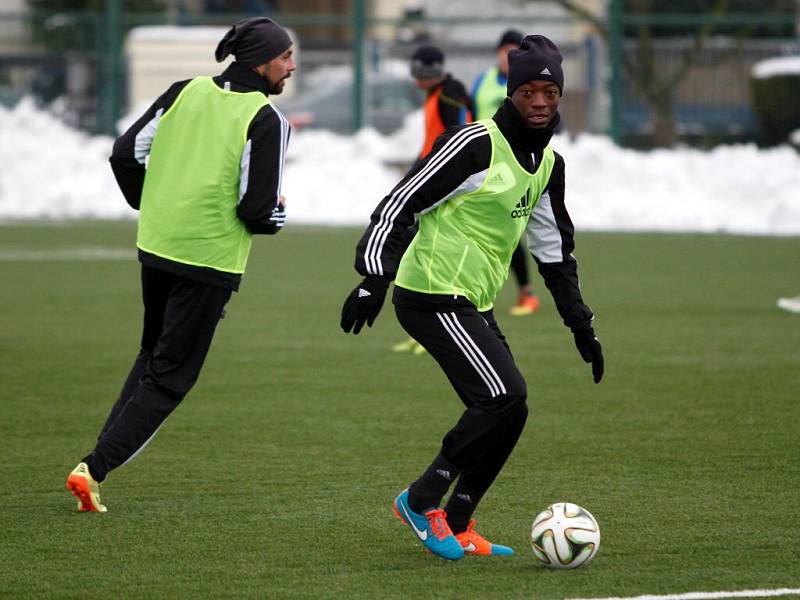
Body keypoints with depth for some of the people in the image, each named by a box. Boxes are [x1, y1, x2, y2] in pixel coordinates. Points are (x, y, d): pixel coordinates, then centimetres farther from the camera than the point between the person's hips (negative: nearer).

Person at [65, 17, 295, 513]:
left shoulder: (186, 92, 3)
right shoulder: (266, 121, -14)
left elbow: (126, 153, 4)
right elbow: (258, 211, -18)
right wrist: (279, 214, 5)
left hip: (156, 248, 6)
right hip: (210, 261, -6)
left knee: (153, 355, 26)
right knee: (170, 378, 2)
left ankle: (101, 456, 18)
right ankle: (94, 470, -7)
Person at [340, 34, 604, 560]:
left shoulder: (549, 165, 12)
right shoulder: (476, 145, -15)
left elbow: (554, 250, 24)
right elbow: (401, 203, -17)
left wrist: (581, 324, 21)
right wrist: (374, 280, -24)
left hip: (472, 304, 9)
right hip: (433, 295, -9)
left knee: (506, 410, 5)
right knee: (505, 398, -18)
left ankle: (456, 528, 14)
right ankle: (422, 499, -7)